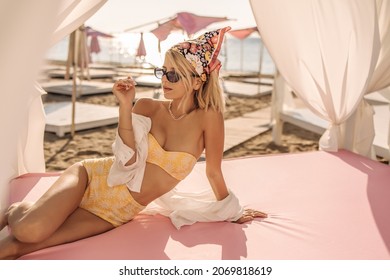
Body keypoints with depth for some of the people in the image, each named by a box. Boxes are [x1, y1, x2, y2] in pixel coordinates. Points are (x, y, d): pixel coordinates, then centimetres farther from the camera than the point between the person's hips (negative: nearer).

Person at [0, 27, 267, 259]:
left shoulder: (208, 116, -12)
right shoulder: (147, 107, -5)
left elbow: (214, 173, -2)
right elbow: (129, 161, -15)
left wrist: (232, 212, 7)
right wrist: (125, 106, -22)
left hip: (118, 213, -1)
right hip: (93, 177, 2)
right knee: (31, 229, -24)